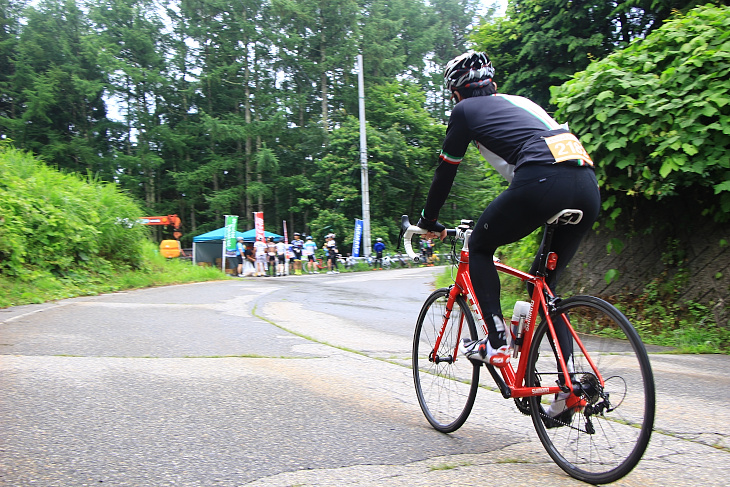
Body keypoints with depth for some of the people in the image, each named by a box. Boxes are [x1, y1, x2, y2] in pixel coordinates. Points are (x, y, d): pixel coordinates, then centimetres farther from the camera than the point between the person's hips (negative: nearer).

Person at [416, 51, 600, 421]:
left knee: (479, 247, 17)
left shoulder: (466, 110, 16)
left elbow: (445, 171, 20)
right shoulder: (520, 102, 35)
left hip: (542, 181, -7)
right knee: (546, 283, 18)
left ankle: (496, 342, 9)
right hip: (588, 186, 7)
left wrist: (429, 220, 34)